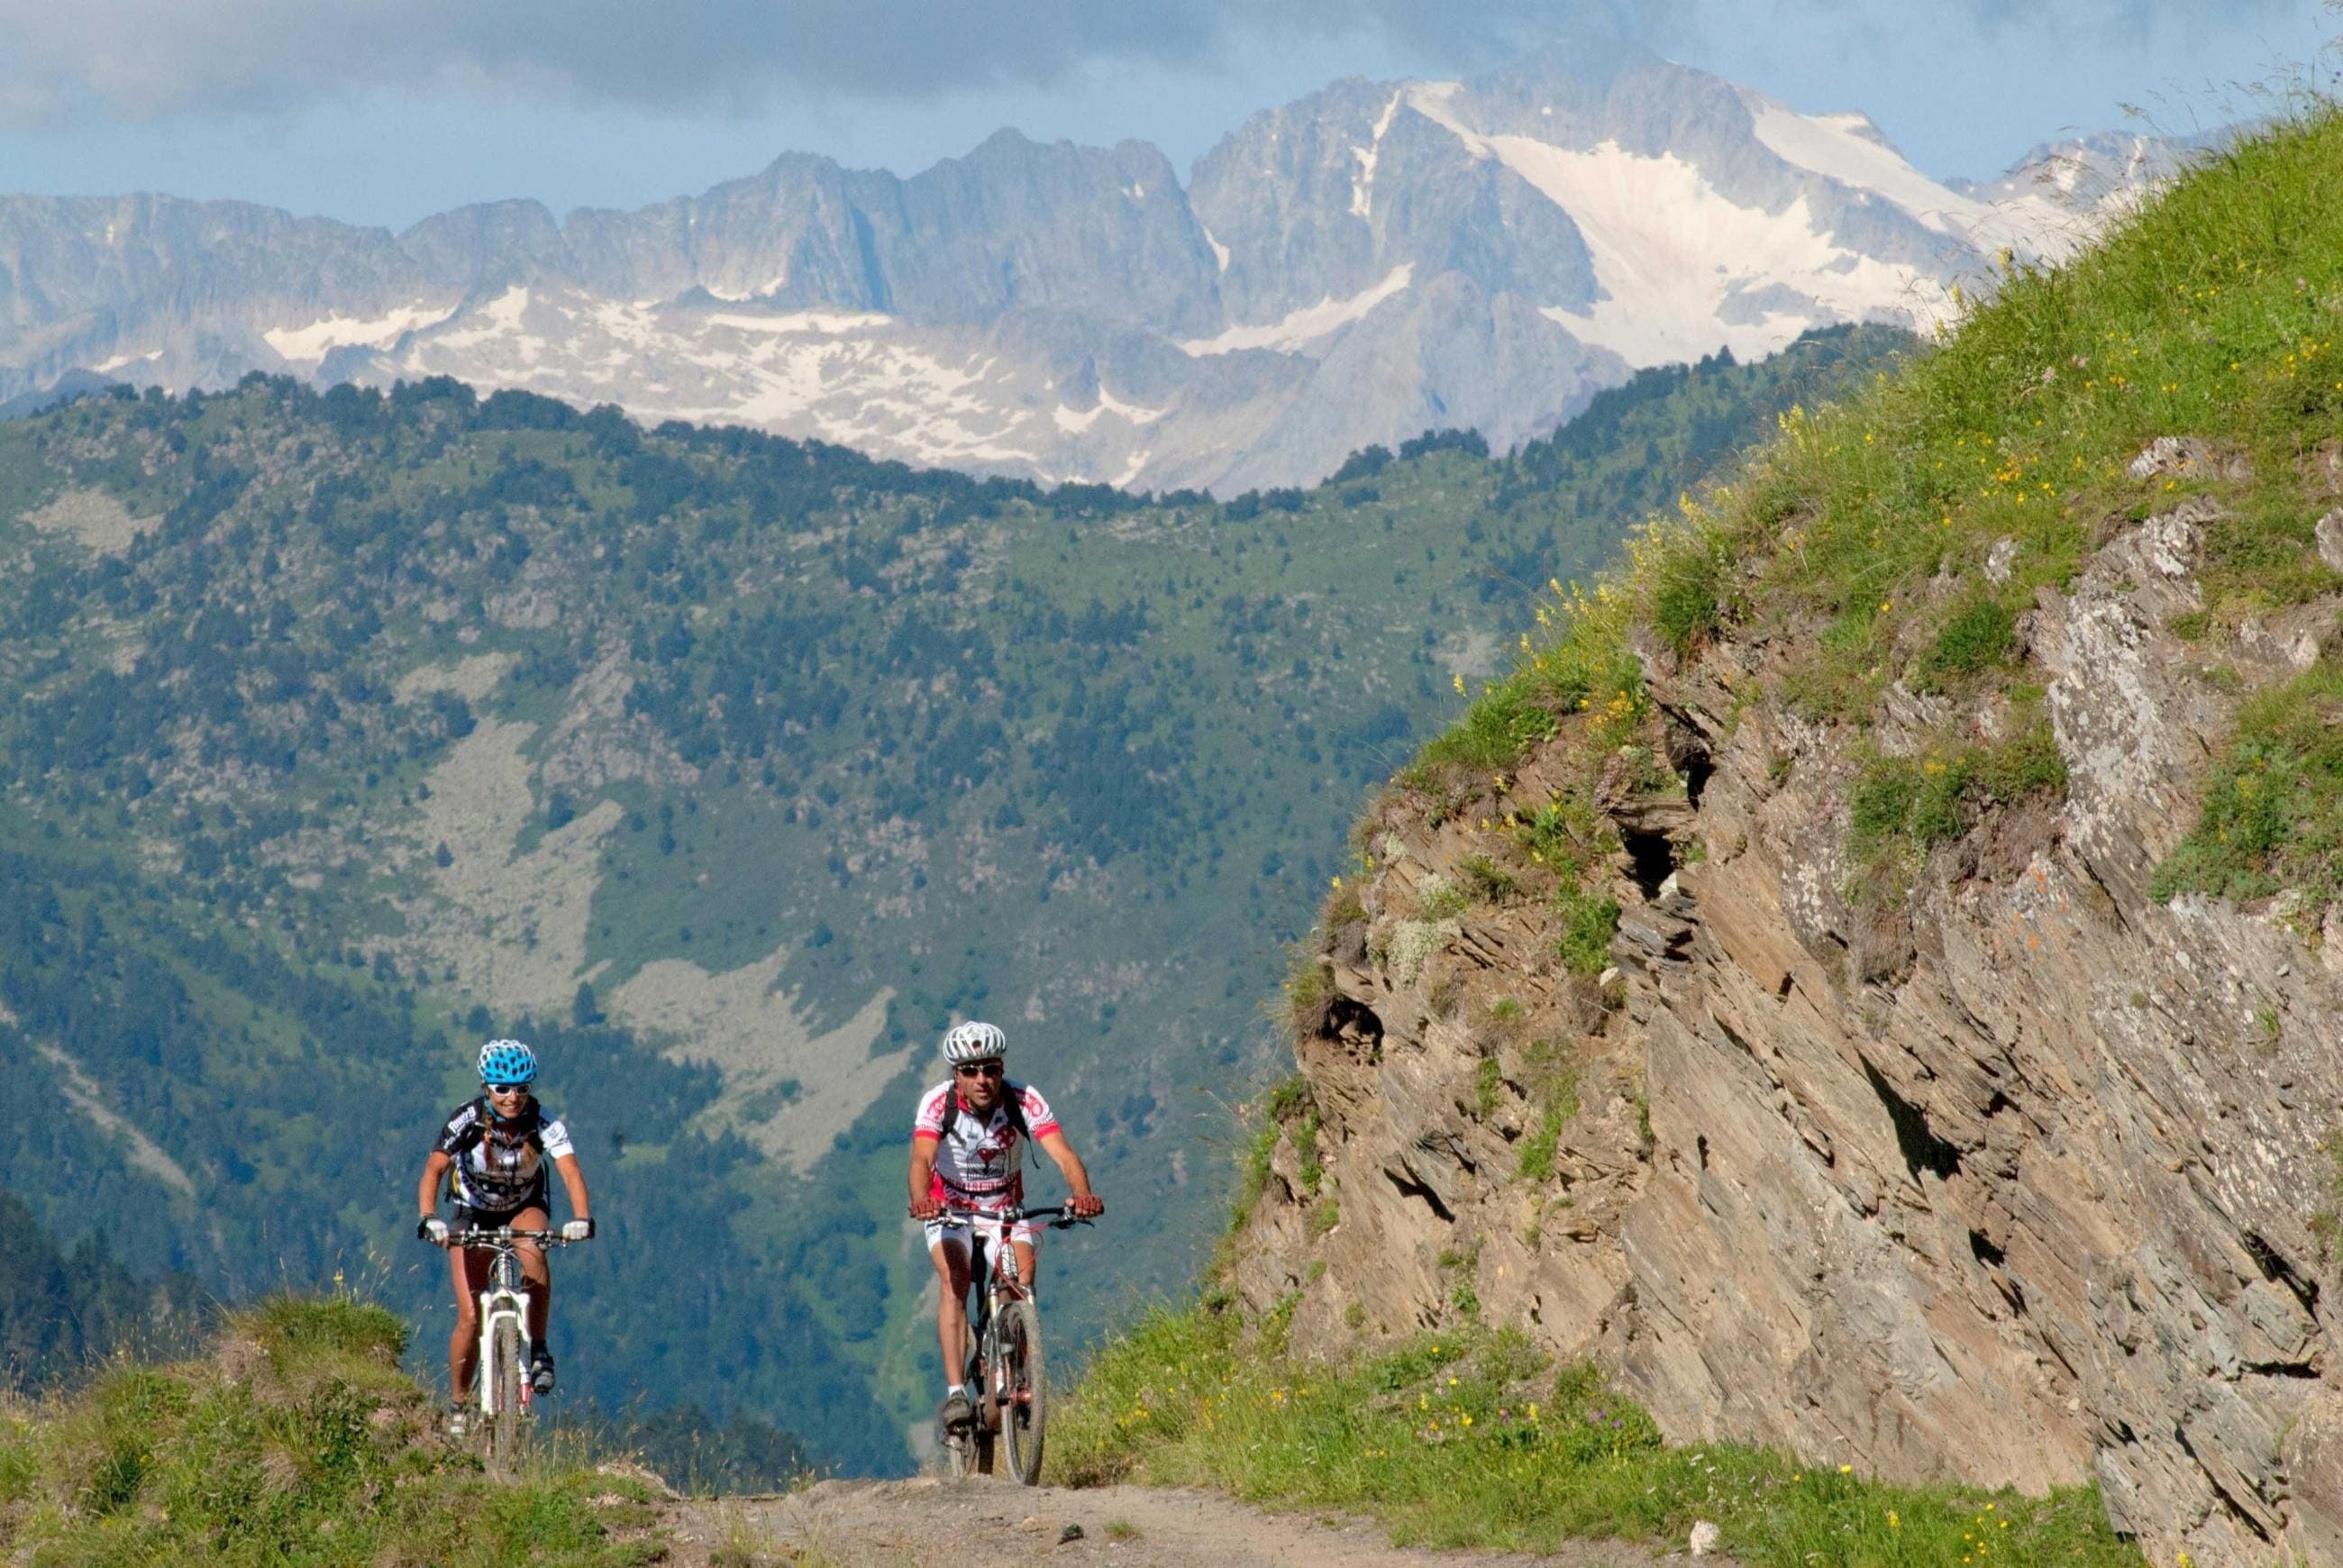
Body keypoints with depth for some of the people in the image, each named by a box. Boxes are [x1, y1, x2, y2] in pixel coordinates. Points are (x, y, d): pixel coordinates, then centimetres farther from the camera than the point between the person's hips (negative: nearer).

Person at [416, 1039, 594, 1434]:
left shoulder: (545, 1124, -23)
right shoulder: (467, 1120, -24)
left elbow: (571, 1172, -35)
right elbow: (434, 1170, -33)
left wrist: (583, 1218, -54)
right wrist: (428, 1219, -51)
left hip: (525, 1208, 0)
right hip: (474, 1214, 0)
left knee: (533, 1250, -36)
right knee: (470, 1319, -9)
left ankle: (539, 1352, -24)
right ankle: (459, 1408, 9)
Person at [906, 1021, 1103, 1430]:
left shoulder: (1024, 1100, -25)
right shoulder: (937, 1103, -26)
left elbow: (1063, 1154, -36)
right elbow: (922, 1159, -42)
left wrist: (1083, 1194, -57)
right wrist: (920, 1200, -64)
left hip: (1007, 1206, 1)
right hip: (950, 1207, -1)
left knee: (1023, 1277, -22)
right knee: (954, 1280, -25)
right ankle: (955, 1392, -31)